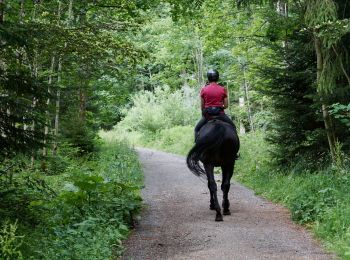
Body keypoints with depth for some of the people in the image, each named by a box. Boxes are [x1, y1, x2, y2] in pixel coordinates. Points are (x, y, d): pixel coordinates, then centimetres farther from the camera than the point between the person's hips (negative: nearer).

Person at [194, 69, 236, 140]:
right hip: (220, 114, 0)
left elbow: (202, 106, 5)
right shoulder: (223, 89, 0)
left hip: (207, 114, 0)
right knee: (232, 127, 20)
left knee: (197, 129, 19)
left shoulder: (203, 90, 0)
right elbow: (226, 105, 1)